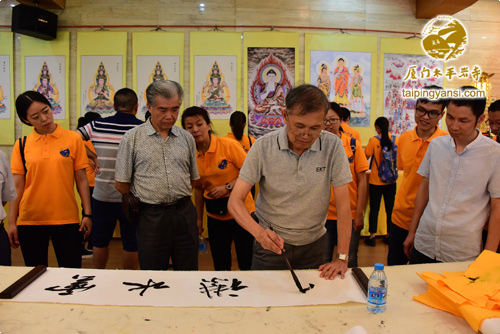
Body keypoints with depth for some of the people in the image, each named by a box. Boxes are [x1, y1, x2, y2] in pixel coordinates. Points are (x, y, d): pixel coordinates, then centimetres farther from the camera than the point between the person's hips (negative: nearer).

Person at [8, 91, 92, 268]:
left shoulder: (73, 139, -1)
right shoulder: (22, 145, 3)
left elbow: (81, 179, 1)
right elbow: (17, 186, 5)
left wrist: (87, 214, -3)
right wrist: (12, 222, 2)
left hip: (66, 219, -1)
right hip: (29, 220, 2)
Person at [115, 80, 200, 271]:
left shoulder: (187, 138, 8)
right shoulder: (132, 139, -2)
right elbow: (121, 184, 1)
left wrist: (196, 217, 11)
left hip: (184, 214, 3)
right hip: (151, 217, -2)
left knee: (188, 274, 11)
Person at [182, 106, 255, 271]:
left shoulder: (228, 145, -13)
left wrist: (227, 187, -18)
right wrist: (199, 218, 15)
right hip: (215, 215, 4)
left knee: (247, 264, 3)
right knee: (220, 266, 13)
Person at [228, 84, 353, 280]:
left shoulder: (333, 146, -14)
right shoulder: (264, 146, -15)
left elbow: (343, 204, -11)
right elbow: (235, 201, -16)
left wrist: (342, 258, -14)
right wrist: (259, 232, -34)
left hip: (313, 243, 1)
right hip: (271, 241, -1)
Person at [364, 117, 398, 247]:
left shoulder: (374, 140, -13)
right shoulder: (396, 140, -3)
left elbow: (365, 157, -10)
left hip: (376, 181, -3)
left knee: (374, 209, 4)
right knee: (390, 208, 12)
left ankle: (372, 236, 7)